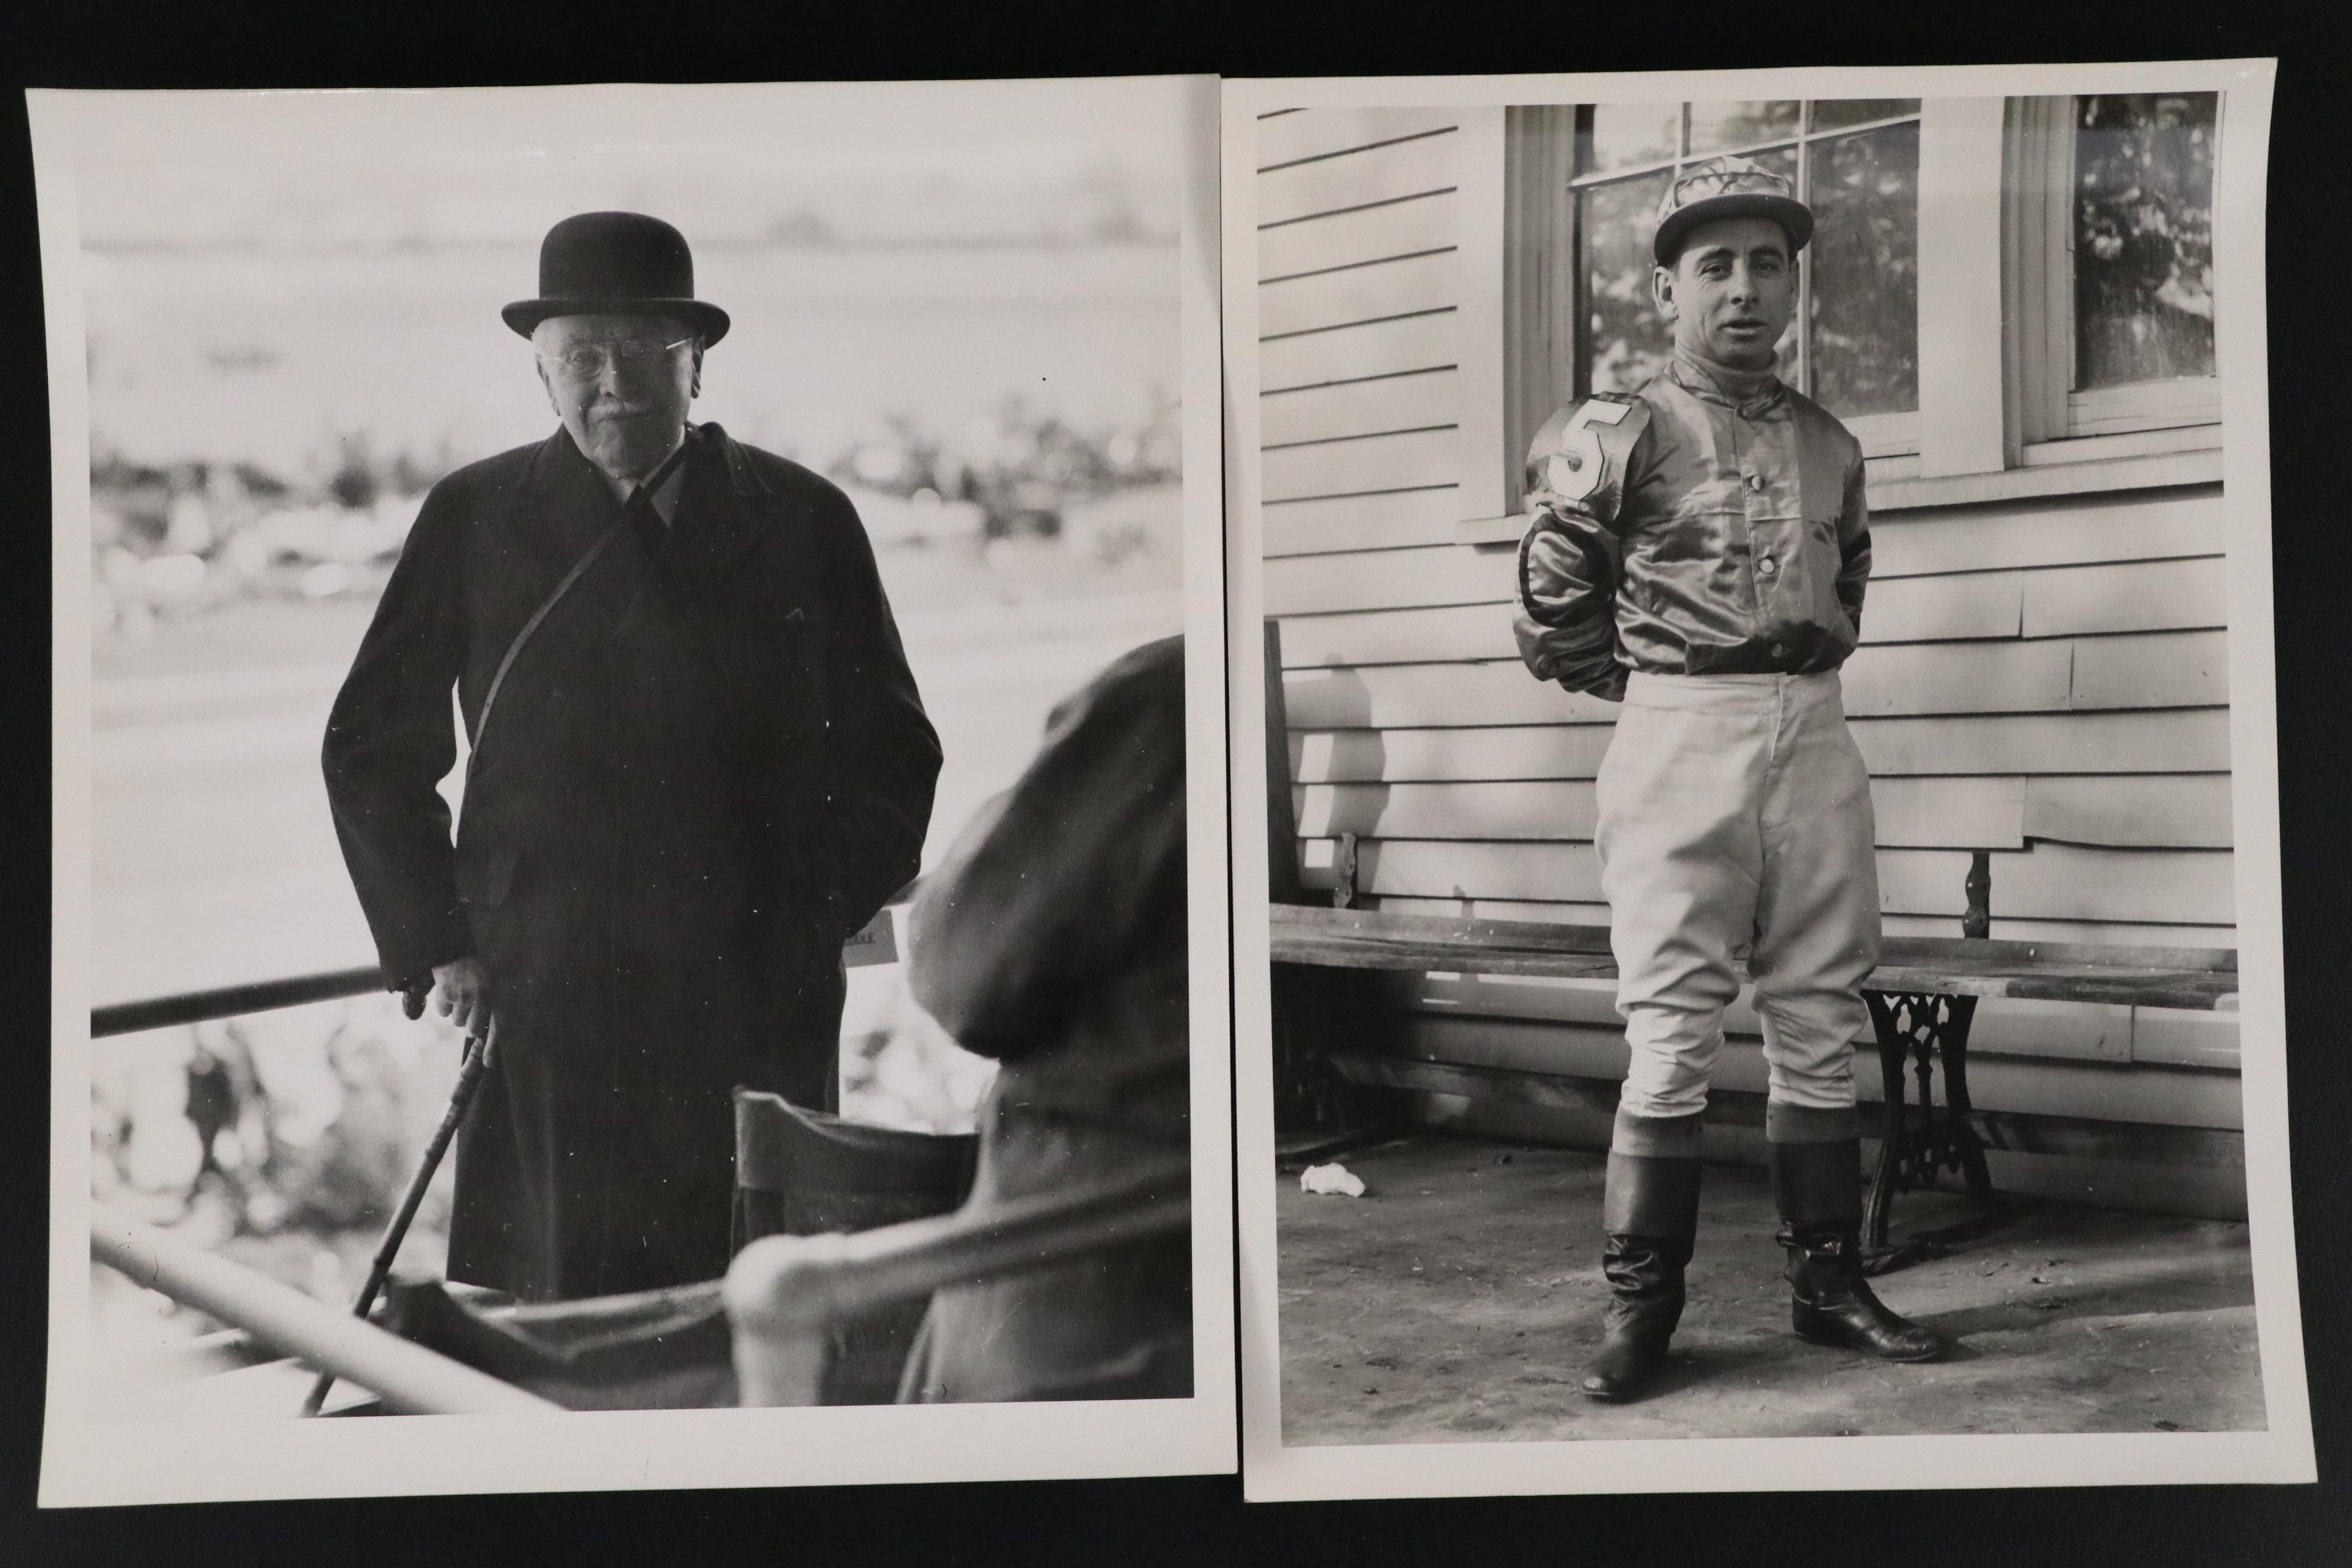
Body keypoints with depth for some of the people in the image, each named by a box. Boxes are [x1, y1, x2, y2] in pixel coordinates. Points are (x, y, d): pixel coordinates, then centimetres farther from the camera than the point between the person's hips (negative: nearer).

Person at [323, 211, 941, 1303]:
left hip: (760, 1014, 0)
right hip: (542, 1005, 0)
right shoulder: (473, 521, 6)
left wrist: (811, 921, 2)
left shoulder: (803, 522, 5)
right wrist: (436, 943, 5)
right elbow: (372, 750, 12)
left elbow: (891, 757, 11)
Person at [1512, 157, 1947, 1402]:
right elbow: (1552, 615, 3)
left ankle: (1827, 1282, 17)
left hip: (1815, 737, 5)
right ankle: (1639, 1303, 3)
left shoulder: (1831, 446, 14)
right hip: (1679, 739, -5)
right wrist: (1656, 688, 8)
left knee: (1819, 1025, 7)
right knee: (1672, 1031, -5)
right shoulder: (1623, 435, -1)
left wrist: (1801, 678, 16)